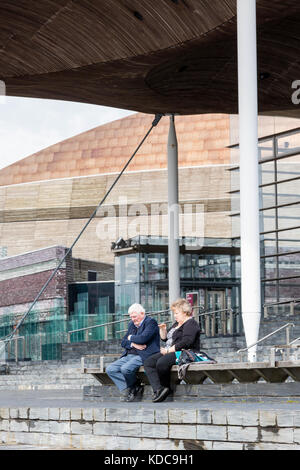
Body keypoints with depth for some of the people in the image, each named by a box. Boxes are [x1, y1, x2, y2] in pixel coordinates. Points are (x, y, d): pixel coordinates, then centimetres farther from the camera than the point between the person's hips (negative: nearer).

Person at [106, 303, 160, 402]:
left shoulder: (151, 322, -4)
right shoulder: (132, 324, 21)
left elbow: (143, 338, -20)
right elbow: (123, 342, 15)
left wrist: (131, 338, -1)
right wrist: (133, 344, -6)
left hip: (143, 356, -8)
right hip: (129, 356, 8)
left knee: (125, 368, -32)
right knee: (110, 369, -11)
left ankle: (135, 386, -4)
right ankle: (126, 389, -13)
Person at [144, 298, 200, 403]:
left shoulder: (191, 324, -6)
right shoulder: (177, 324, 24)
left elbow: (186, 342, -20)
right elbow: (165, 338, 32)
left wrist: (169, 350, -19)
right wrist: (163, 330, 11)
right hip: (170, 352, 10)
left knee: (162, 362, -34)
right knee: (148, 362, -11)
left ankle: (166, 387, -13)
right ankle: (158, 389, -28)